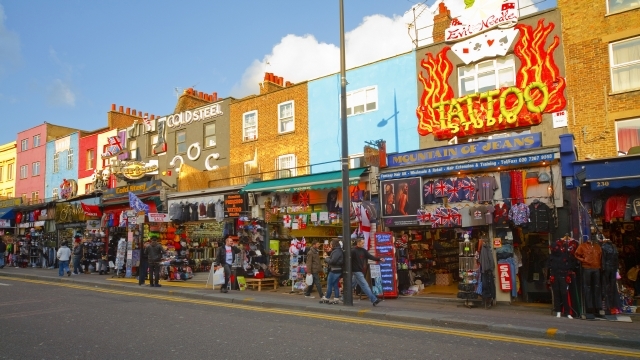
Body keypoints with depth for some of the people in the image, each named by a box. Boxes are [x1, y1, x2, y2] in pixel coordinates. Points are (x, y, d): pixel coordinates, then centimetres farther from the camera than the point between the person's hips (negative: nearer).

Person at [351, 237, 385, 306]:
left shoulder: (363, 251, 9)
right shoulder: (353, 251, -13)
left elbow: (370, 256, 2)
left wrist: (379, 259, -11)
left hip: (361, 271, 8)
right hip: (357, 271, -8)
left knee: (352, 285, 17)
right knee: (365, 285, -10)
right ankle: (374, 300, -13)